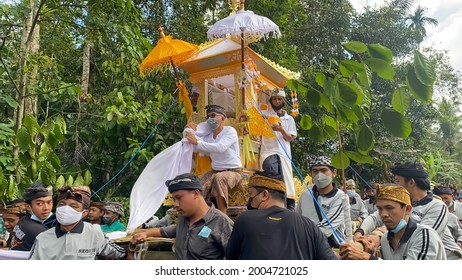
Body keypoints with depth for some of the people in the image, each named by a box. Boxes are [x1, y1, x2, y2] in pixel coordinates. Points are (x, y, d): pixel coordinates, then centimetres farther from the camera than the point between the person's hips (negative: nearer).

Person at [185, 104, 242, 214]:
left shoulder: (230, 131, -9)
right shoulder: (208, 135, 9)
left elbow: (220, 147, -28)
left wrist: (197, 142, -30)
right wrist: (193, 132, -13)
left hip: (234, 171, -6)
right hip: (215, 171, 6)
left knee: (219, 178, -36)